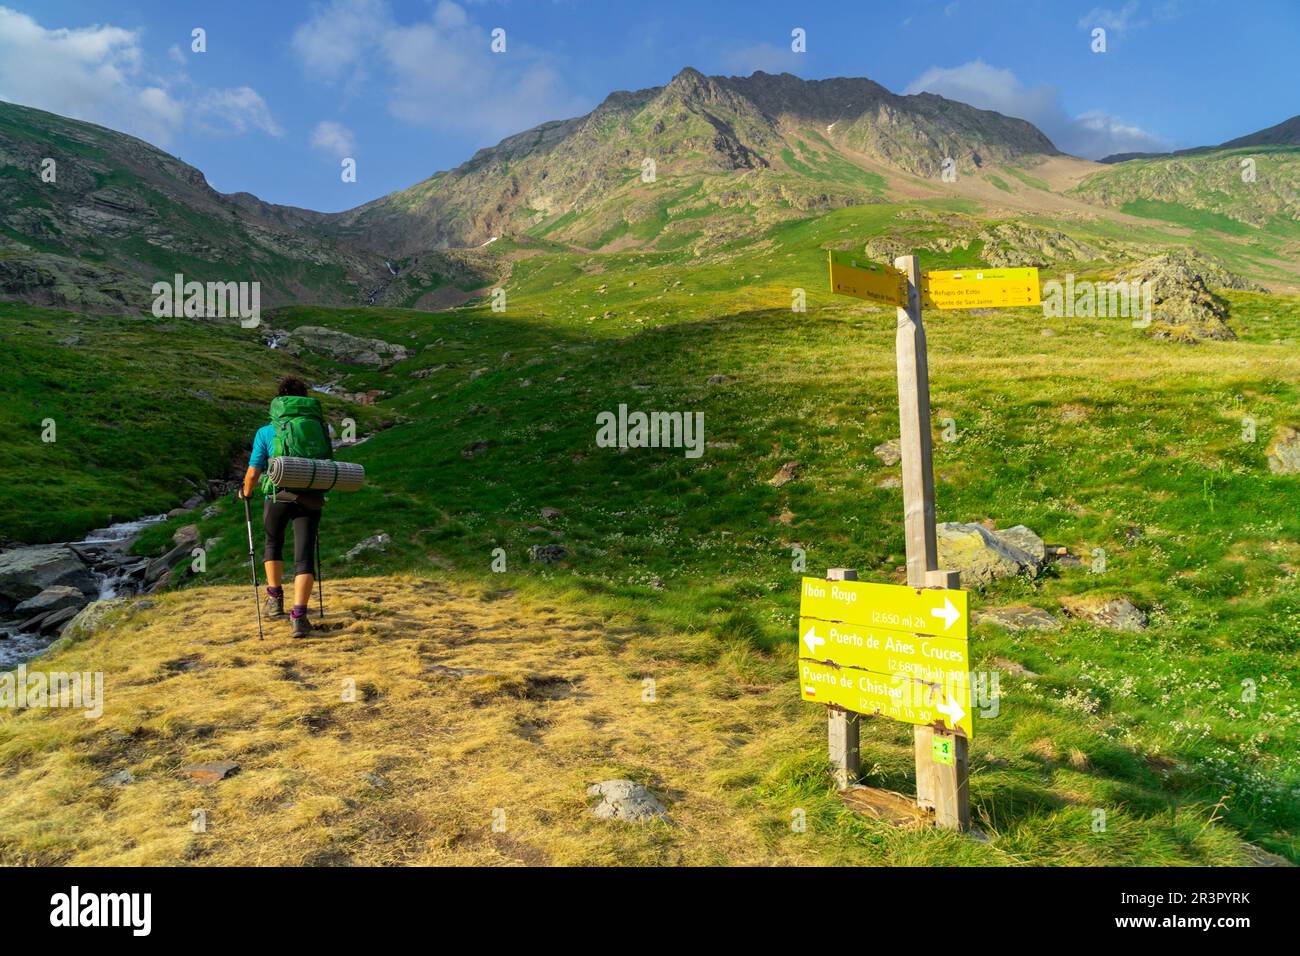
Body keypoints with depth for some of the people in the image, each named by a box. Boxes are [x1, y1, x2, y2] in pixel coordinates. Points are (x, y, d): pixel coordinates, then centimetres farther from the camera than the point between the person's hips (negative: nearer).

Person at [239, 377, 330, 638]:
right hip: (312, 497, 1)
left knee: (273, 543, 26)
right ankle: (299, 615, -9)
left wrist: (246, 492, 23)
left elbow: (253, 473, 3)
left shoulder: (266, 432, 9)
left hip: (280, 495, -1)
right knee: (304, 555, 1)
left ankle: (275, 599, 28)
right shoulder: (320, 426, 15)